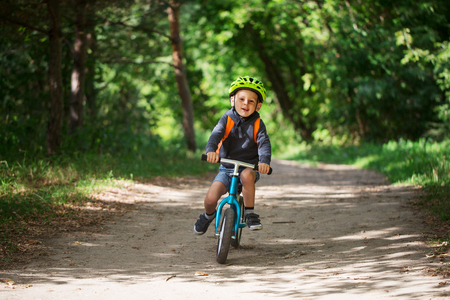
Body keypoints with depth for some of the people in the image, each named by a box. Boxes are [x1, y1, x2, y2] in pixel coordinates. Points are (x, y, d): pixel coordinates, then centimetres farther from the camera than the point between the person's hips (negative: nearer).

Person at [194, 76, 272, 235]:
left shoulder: (257, 124, -3)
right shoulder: (227, 119, -4)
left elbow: (264, 143, -16)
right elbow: (216, 134, -20)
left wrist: (264, 161, -38)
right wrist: (211, 150, -43)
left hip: (248, 167, -1)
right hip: (226, 168, 1)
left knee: (247, 175, -38)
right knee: (210, 198, -18)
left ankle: (249, 213, -19)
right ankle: (208, 215, 21)